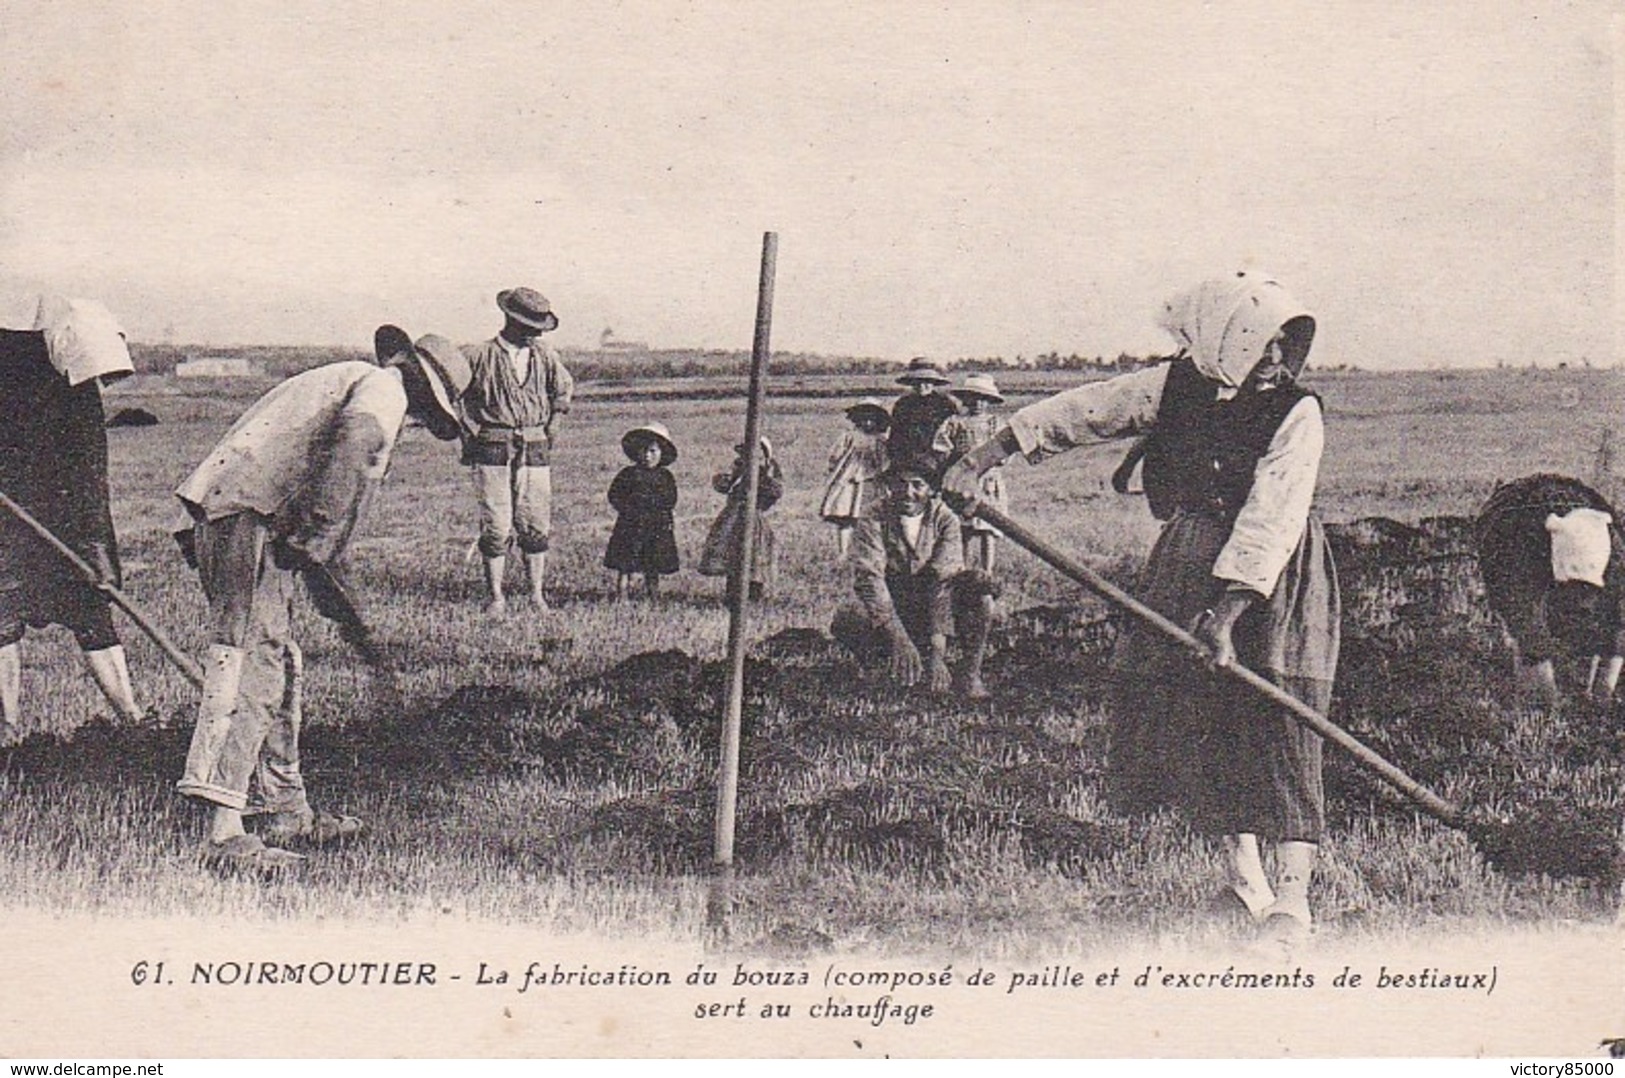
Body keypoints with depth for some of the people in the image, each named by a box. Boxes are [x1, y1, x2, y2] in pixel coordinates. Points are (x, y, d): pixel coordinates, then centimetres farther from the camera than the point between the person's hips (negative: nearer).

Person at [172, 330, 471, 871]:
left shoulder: (345, 379, 30)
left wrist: (315, 556, 35)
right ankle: (226, 834, -19)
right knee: (253, 670, -14)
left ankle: (289, 814, 24)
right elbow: (352, 448, -21)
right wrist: (316, 546, -23)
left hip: (218, 513, 10)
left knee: (278, 667, 16)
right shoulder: (385, 389, 0)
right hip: (253, 519, -10)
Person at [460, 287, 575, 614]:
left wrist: (552, 425, 16)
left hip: (535, 452, 3)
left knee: (537, 525, 3)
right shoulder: (479, 356, -5)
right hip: (493, 452, -3)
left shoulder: (545, 357, 8)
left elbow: (564, 388, 26)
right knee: (497, 526, -4)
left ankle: (537, 594, 12)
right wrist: (472, 429, -1)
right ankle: (495, 596, 6)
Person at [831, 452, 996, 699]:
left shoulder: (945, 520, -6)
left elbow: (945, 579, -19)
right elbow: (869, 580, -24)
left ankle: (970, 675, -18)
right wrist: (896, 636, -40)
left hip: (937, 613, 1)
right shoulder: (872, 525, -8)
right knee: (843, 622, -31)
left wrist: (936, 645, -33)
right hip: (893, 612, -1)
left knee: (980, 582, -26)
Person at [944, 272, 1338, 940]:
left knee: (1276, 718, -11)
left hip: (1270, 579, -4)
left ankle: (1292, 896, -12)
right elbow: (1087, 410, 5)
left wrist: (1227, 612, -28)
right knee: (1198, 714, 5)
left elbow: (1269, 522, -22)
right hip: (1191, 562, 4)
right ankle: (1242, 866, 21)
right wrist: (989, 454, 4)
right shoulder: (1177, 385, -2)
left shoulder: (1297, 415, -14)